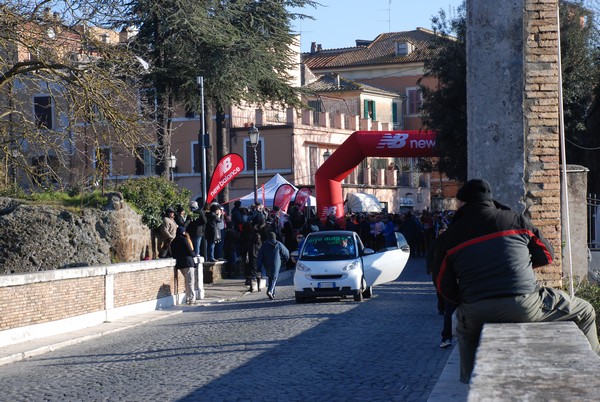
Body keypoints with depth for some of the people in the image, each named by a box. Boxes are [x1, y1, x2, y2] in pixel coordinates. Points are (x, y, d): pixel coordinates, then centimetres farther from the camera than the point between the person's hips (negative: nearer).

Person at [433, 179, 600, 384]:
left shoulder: (449, 237, 8)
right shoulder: (515, 220, 8)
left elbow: (445, 288, 9)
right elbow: (546, 255, 16)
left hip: (477, 312, 2)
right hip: (525, 306, -2)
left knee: (464, 327, 38)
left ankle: (470, 379, 37)